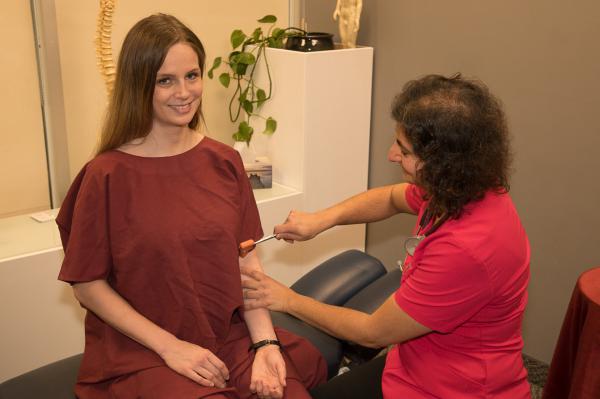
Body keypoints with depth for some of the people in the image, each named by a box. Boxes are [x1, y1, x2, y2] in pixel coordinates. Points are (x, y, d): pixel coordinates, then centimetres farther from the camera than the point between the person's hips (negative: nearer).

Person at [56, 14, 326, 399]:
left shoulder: (225, 161, 2)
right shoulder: (107, 176, -10)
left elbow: (247, 260, 2)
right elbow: (88, 285, -6)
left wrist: (265, 343, -9)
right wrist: (169, 346, -12)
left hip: (232, 338, 3)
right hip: (141, 352, -3)